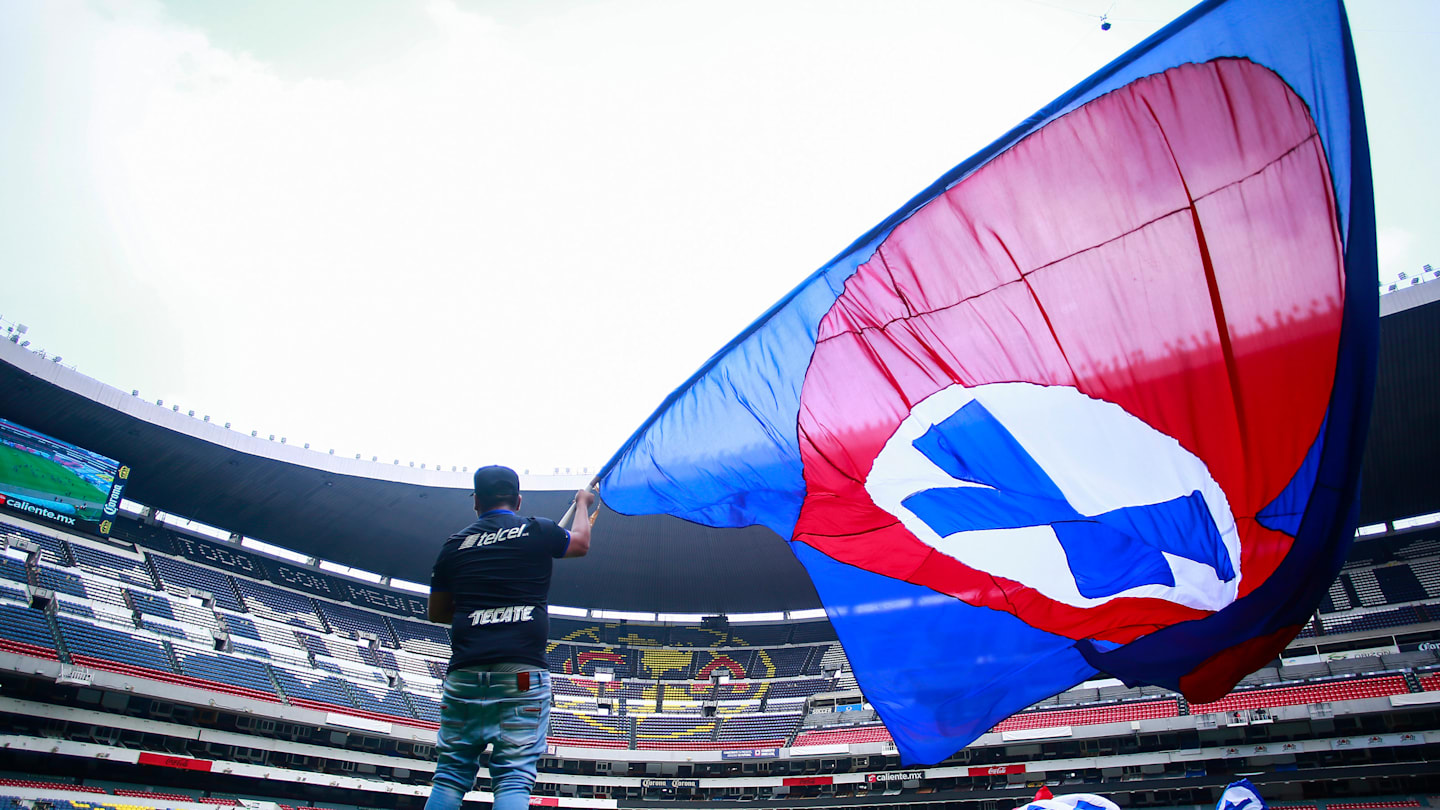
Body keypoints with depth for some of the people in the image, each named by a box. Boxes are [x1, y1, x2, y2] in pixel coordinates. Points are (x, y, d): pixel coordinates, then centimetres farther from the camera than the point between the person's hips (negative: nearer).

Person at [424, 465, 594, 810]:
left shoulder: (455, 543, 12)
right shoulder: (537, 531, 5)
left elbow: (437, 612, 21)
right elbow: (580, 542, 26)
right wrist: (582, 503, 43)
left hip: (464, 673, 3)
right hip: (522, 671, -3)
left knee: (449, 776, 11)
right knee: (514, 779, -3)